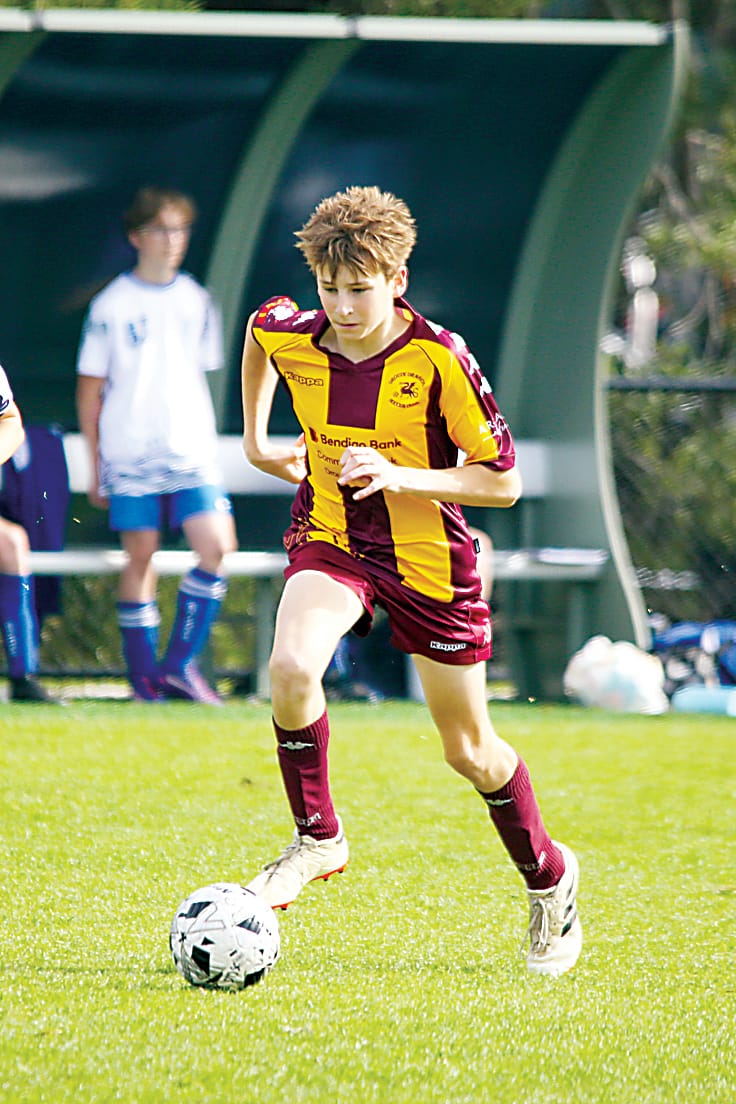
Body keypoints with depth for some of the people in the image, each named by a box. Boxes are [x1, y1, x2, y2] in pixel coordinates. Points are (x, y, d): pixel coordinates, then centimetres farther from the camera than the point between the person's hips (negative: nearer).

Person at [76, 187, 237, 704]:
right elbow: (90, 389, 4)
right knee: (141, 558, -2)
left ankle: (180, 664, -3)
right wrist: (97, 464, 2)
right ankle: (144, 676, 6)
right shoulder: (112, 305, 1)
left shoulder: (196, 302, 11)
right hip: (131, 453, -3)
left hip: (192, 452, 3)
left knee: (218, 547, -12)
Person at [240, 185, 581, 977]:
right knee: (290, 667, -29)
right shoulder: (293, 339, -11)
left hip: (429, 558, -2)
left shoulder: (439, 360, -22)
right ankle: (318, 837, -7)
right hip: (329, 541, 2)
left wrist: (399, 476, -29)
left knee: (468, 750, 8)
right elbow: (259, 325, 17)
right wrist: (254, 436, 17)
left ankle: (548, 878, 36)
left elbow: (503, 481, -17)